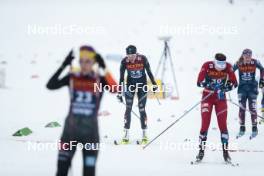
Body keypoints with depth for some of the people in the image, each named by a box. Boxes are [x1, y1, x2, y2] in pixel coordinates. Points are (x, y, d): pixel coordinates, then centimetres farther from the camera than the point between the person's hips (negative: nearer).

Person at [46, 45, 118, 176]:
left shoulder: (100, 80, -3)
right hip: (70, 129, 1)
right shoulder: (72, 78, 0)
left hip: (90, 130, -1)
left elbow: (115, 89, -23)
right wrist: (64, 66, -21)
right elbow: (50, 85, -15)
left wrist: (104, 68, -28)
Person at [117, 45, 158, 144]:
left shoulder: (143, 59, -18)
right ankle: (126, 134, -3)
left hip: (142, 85, -1)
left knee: (142, 109, -3)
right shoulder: (124, 62, -16)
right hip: (130, 84, 1)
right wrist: (120, 93, -8)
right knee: (128, 108, -6)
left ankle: (144, 134, 6)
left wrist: (154, 84, 1)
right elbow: (121, 77, -9)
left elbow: (149, 72, -3)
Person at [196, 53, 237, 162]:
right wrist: (210, 85, -34)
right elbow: (199, 82, -16)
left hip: (221, 97, 1)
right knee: (205, 124, -9)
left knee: (222, 124, -4)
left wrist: (224, 88, -24)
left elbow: (234, 83, -7)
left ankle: (225, 151, 5)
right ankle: (201, 150, 0)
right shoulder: (207, 66, -17)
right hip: (207, 96, -1)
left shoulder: (228, 67, -12)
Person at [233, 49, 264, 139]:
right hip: (242, 88, 1)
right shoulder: (238, 64, -6)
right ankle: (242, 129, 9)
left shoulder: (255, 62, -8)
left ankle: (254, 129, 5)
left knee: (252, 108, -3)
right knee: (242, 108, 0)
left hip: (252, 87, -1)